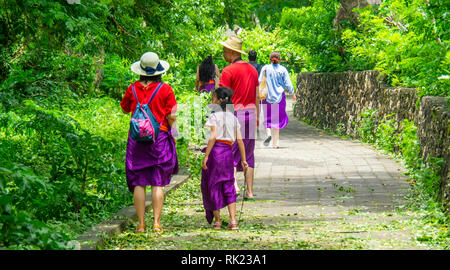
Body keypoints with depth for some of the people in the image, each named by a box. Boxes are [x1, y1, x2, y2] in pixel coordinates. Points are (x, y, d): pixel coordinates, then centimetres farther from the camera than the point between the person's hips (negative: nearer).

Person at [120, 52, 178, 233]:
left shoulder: (133, 89, 0)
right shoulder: (165, 89, -4)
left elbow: (125, 109, 16)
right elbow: (172, 117, -4)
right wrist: (172, 134, 13)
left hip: (137, 139, 1)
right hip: (160, 138, -1)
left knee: (138, 182, 4)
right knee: (158, 183, 2)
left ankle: (141, 224, 2)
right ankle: (156, 222, -2)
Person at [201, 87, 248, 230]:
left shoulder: (215, 116, -5)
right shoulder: (233, 118, 12)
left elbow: (213, 137, -13)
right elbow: (239, 140, 9)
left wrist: (206, 156, -13)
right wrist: (243, 159, 11)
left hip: (215, 151, -5)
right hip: (228, 153, 5)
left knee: (212, 186, 8)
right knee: (228, 187, 11)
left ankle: (217, 220, 11)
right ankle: (233, 221, 1)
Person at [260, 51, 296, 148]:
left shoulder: (265, 68, -2)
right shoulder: (282, 70, -3)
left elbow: (260, 82, 0)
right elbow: (288, 84, -2)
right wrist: (293, 94, 13)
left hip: (267, 96, 0)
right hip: (279, 97, 0)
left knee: (267, 118, 12)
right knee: (278, 119, 8)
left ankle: (268, 133, -18)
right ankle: (275, 143, 6)